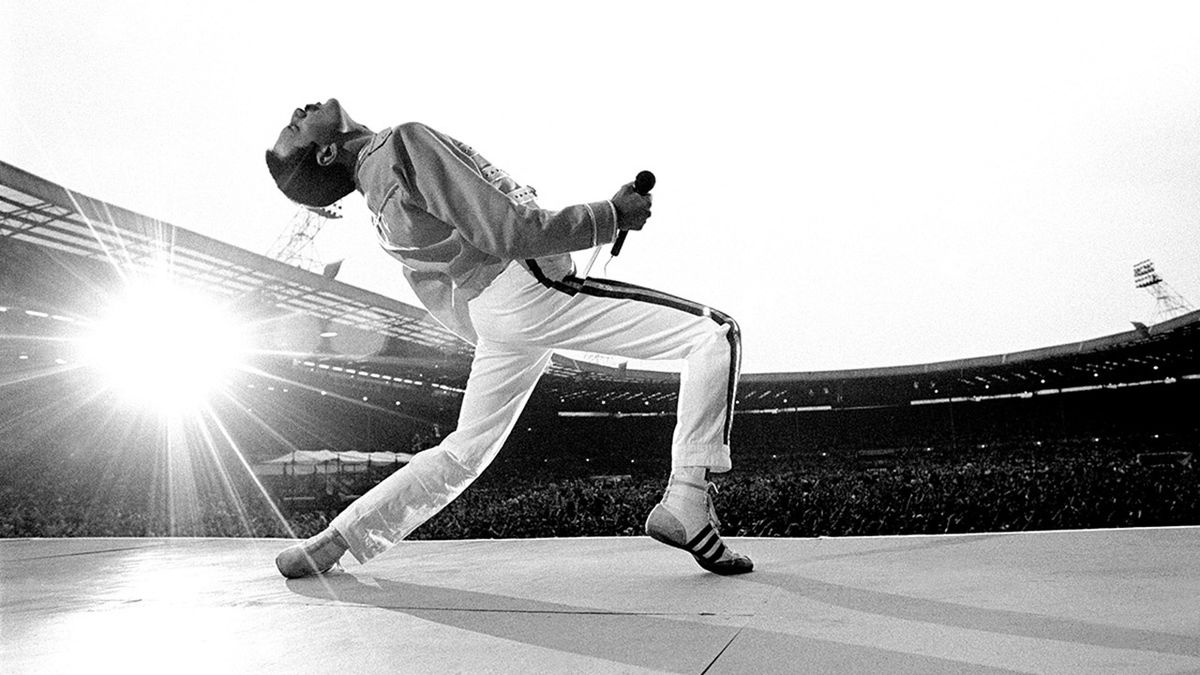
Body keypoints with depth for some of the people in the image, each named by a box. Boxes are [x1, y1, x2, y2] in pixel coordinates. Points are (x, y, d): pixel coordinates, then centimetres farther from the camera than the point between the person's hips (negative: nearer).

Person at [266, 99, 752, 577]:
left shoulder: (377, 199, 15)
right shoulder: (406, 142, -12)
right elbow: (507, 233, -19)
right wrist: (612, 215, -11)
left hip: (478, 316, 9)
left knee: (462, 452, 21)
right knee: (717, 335, -6)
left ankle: (330, 543, 22)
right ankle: (686, 509, -9)